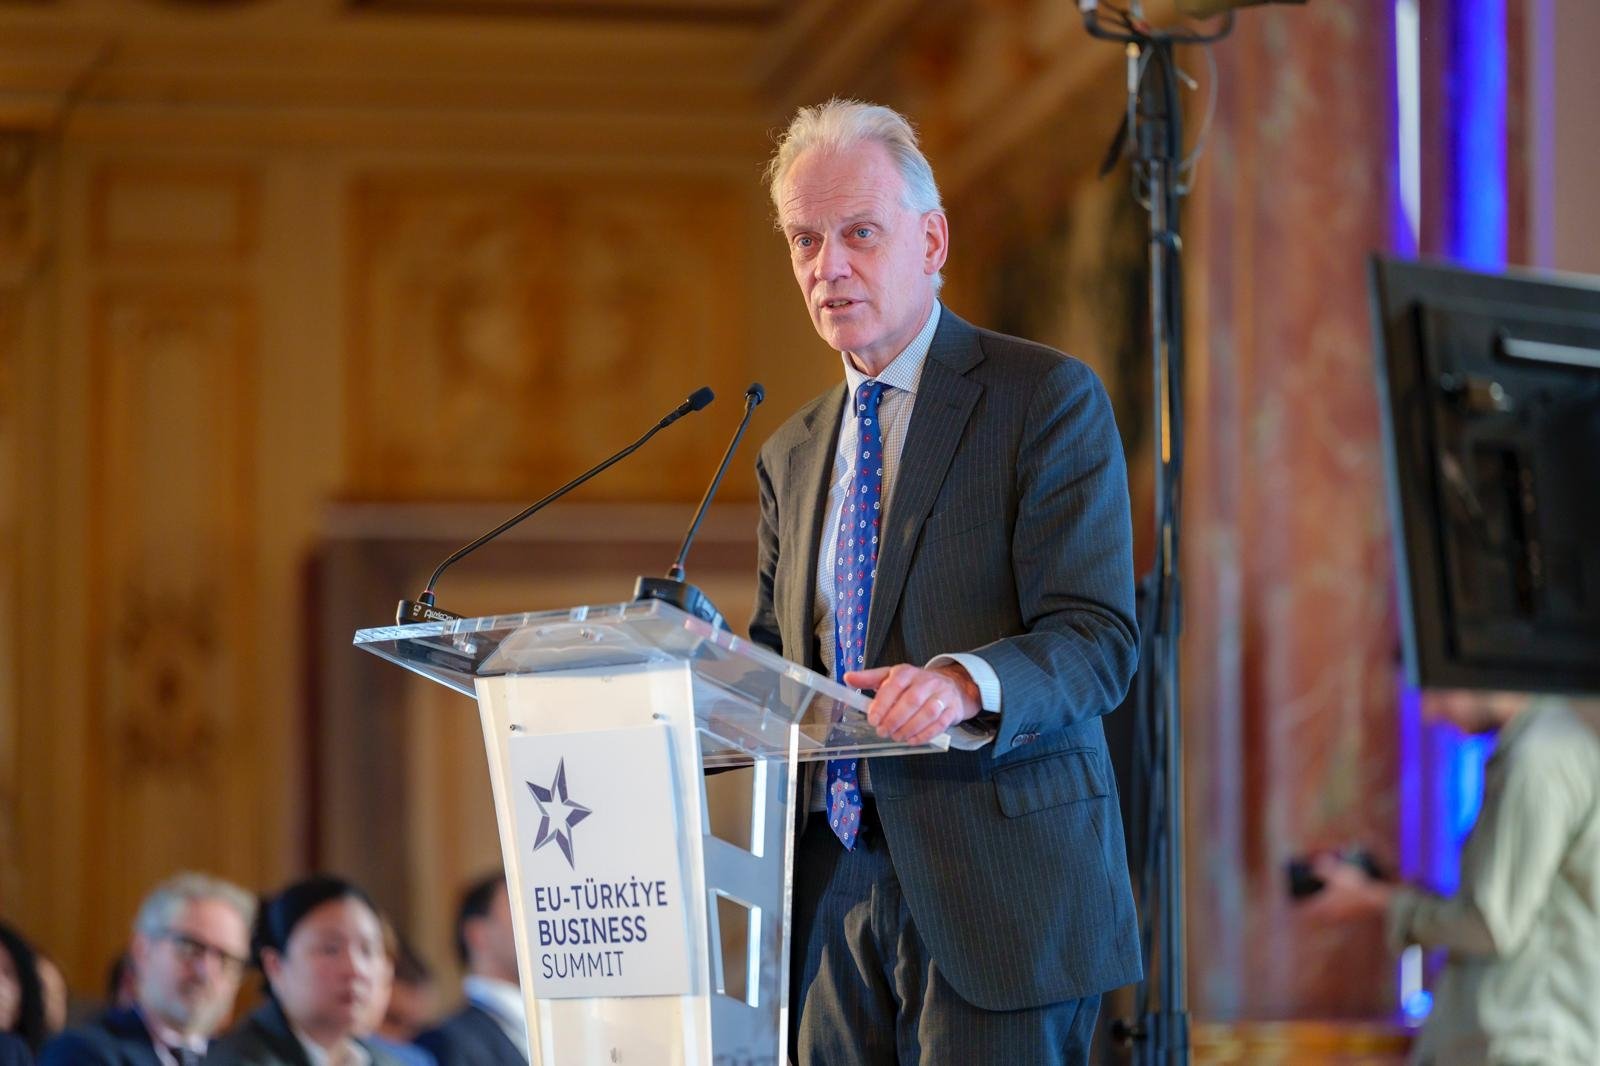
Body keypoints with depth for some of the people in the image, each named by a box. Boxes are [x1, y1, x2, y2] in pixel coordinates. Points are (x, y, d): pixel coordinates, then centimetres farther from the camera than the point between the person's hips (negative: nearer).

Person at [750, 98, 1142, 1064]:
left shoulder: (1048, 399, -2)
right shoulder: (794, 456, 19)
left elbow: (1098, 638, -12)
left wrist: (968, 684, -32)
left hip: (998, 896, -6)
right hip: (836, 901, 6)